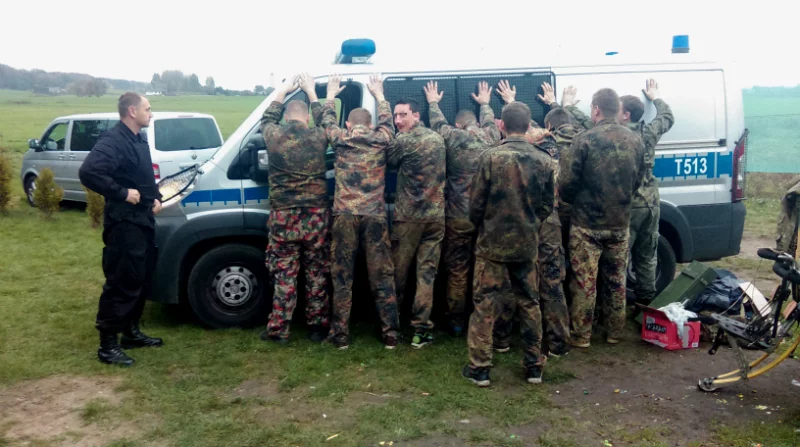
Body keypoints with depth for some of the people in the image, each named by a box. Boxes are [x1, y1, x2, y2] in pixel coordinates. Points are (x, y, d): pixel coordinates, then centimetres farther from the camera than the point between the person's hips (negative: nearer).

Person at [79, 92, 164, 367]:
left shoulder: (139, 141, 15)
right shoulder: (113, 141, -17)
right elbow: (88, 172, -30)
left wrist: (156, 197, 9)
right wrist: (122, 193, -25)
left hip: (143, 221, 10)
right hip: (124, 224, -10)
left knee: (141, 280, 17)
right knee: (122, 284, -6)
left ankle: (131, 332, 30)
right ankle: (108, 345, 3)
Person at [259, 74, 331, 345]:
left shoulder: (274, 136, -4)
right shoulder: (318, 137, -2)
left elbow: (267, 118, 20)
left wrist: (283, 91, 28)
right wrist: (311, 92, 28)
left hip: (284, 217, 0)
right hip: (316, 216, 1)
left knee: (284, 276, 6)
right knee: (316, 275, 10)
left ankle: (278, 330, 12)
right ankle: (317, 327, 17)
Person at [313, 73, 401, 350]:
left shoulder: (340, 139, 4)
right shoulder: (381, 139, 4)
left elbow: (325, 119, 25)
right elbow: (386, 120, 27)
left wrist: (331, 95, 41)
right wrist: (379, 95, 41)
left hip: (345, 215, 0)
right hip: (375, 215, 1)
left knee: (342, 277, 7)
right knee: (382, 276, 6)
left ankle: (341, 334, 11)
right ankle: (390, 334, 11)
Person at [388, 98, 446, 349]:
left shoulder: (404, 141, -10)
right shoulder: (438, 138, 9)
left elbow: (389, 162, 4)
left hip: (408, 215, -4)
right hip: (437, 215, 5)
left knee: (398, 272, 11)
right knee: (427, 274, 4)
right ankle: (421, 330, 4)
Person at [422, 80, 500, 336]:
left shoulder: (451, 137, -5)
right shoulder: (490, 137, 2)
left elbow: (438, 123, 16)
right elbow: (489, 121, 26)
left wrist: (433, 103, 35)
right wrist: (485, 103, 45)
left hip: (457, 217, -3)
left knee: (457, 270, 7)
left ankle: (456, 320, 14)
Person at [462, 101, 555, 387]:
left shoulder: (491, 157, -14)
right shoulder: (543, 161, -2)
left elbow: (476, 202, -9)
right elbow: (547, 205, 5)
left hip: (492, 243, -3)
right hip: (527, 245, 4)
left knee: (484, 304, 5)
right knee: (529, 303, 15)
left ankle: (479, 368, 10)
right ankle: (534, 366, 23)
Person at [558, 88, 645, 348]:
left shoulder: (585, 140, -16)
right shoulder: (635, 141, 1)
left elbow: (566, 183, -14)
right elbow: (638, 181, 7)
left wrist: (572, 200, 7)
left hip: (587, 224, -5)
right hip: (620, 223, 5)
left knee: (584, 281, 5)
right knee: (616, 280, 17)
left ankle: (581, 336, 13)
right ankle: (615, 332, 28)